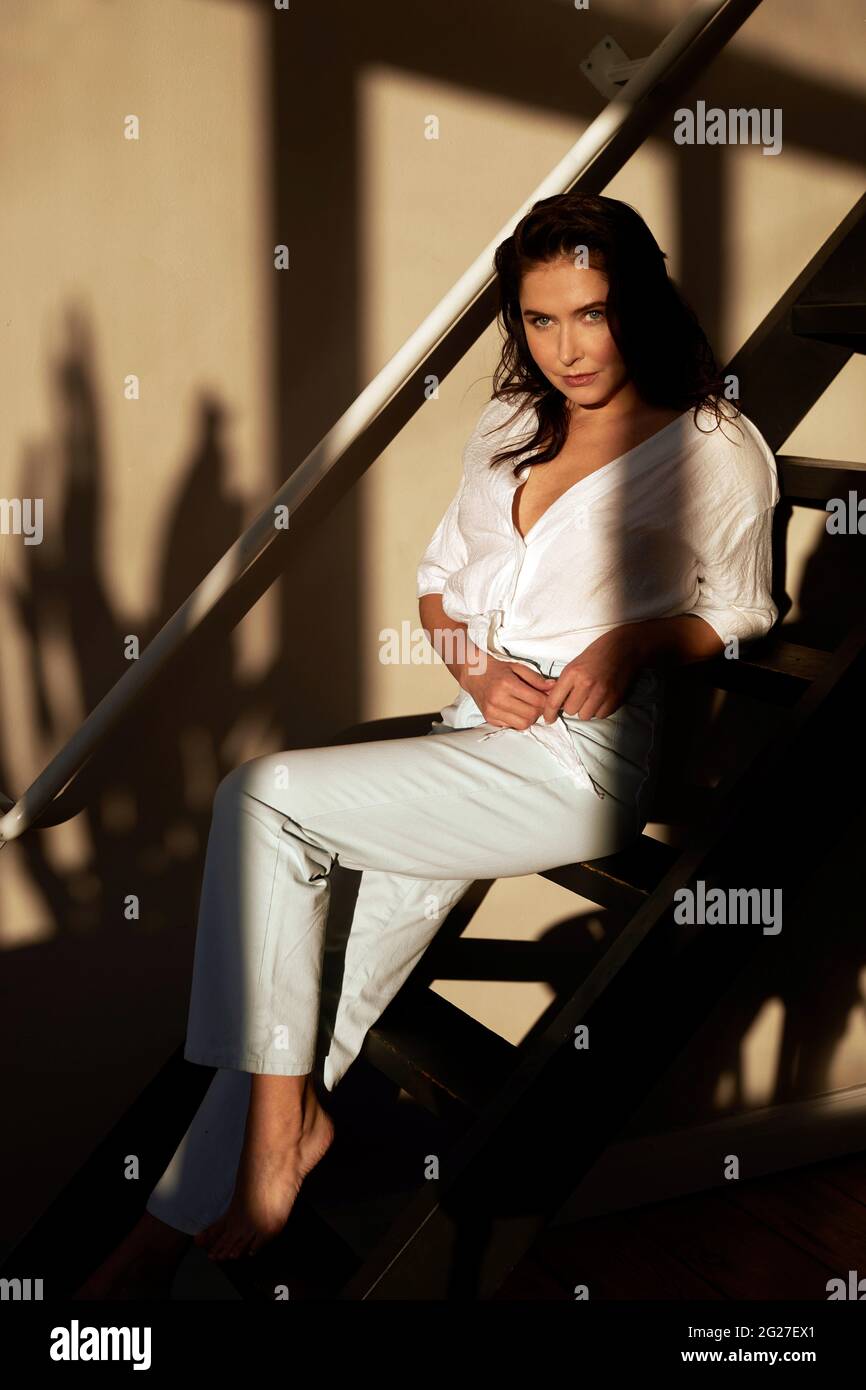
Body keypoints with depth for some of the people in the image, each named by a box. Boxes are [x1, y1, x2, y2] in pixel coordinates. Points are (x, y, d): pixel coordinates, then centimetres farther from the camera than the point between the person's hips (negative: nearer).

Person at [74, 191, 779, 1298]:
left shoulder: (714, 450, -2)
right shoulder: (509, 428, 16)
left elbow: (734, 615, 7)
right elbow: (438, 581, 20)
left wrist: (632, 639, -12)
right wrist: (473, 665, -2)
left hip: (577, 763, -6)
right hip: (477, 742, 6)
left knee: (260, 799, -20)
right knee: (329, 984, -12)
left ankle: (282, 1120, -7)